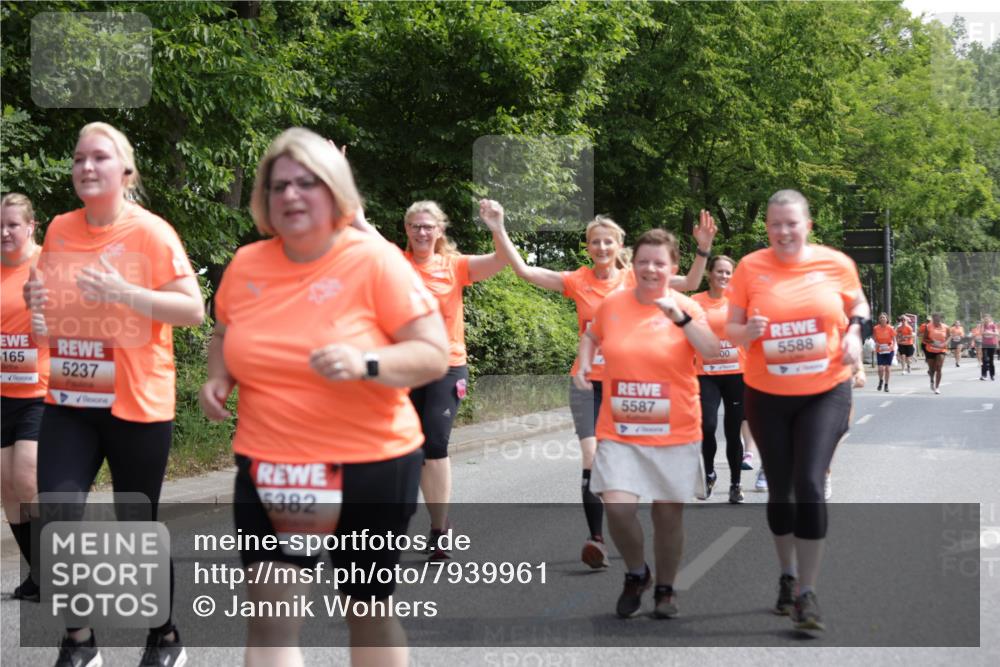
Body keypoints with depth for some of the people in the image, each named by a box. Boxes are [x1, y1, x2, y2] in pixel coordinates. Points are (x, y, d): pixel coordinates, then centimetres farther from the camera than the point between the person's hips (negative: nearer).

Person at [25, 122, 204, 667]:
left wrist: (124, 293, -25)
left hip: (137, 404, -4)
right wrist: (35, 300, -2)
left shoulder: (151, 232, -9)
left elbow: (194, 311, -14)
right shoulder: (59, 231, 6)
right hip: (67, 402, 4)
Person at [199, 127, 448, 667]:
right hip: (267, 467, 3)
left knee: (369, 610, 14)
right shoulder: (246, 264, 2)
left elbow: (434, 355, -12)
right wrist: (218, 378, 0)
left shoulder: (375, 260, -11)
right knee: (270, 618, -4)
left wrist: (365, 363, -29)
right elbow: (225, 336, 21)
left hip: (368, 467, -3)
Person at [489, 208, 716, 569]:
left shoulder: (634, 279, 0)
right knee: (592, 457, -15)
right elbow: (524, 271, -6)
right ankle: (596, 538, -11)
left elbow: (690, 283, -4)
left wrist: (703, 249, -18)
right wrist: (499, 230, -13)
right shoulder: (577, 281, -1)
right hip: (587, 381, -1)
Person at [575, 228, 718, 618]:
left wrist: (679, 317, -29)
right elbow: (591, 336, 22)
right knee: (617, 508, -15)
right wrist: (583, 365, 4)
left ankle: (665, 589, 31)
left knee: (669, 515, 8)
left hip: (674, 434, -1)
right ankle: (636, 573, 15)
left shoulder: (687, 308, -4)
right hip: (618, 432, 1)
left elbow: (713, 353, -20)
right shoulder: (612, 304, 2)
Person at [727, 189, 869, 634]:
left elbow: (858, 305, 16)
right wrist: (749, 331, -22)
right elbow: (730, 332, 0)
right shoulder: (750, 267, -4)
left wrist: (854, 332, -4)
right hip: (766, 396, 1)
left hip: (826, 392, -1)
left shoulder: (836, 263, -3)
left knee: (809, 484, -14)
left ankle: (807, 593, -4)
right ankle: (787, 576, 33)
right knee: (779, 488, 11)